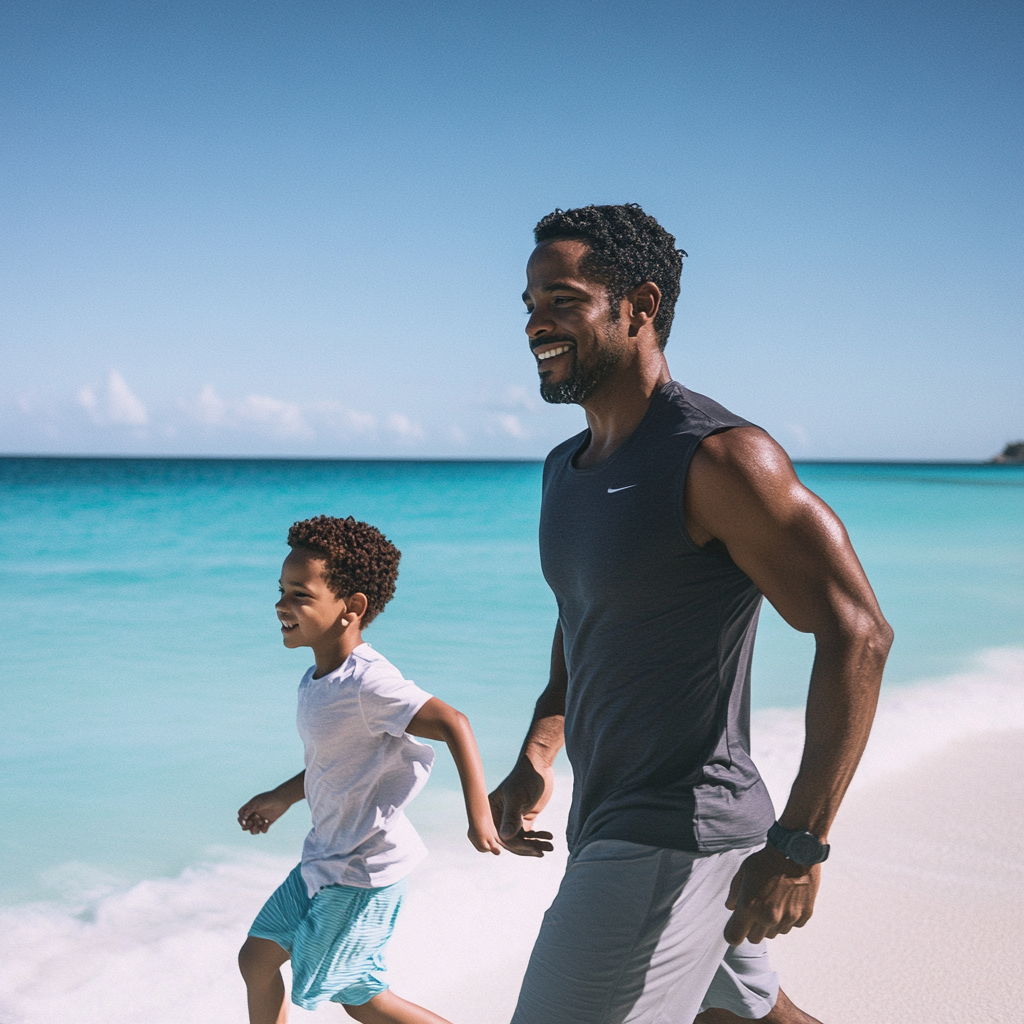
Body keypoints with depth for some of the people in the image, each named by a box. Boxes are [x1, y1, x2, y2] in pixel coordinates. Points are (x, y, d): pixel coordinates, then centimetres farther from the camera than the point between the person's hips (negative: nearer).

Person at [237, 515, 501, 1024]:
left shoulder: (367, 683, -25)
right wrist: (283, 796, 21)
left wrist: (478, 814, -35)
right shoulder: (316, 680, 3)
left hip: (365, 869, -9)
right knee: (256, 959, 14)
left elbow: (452, 724, -31)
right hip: (326, 858, 9)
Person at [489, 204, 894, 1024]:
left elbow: (857, 635, -22)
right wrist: (537, 758, 12)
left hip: (675, 841, -9)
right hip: (611, 824, 9)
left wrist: (799, 844, -24)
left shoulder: (720, 457, -19)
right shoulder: (567, 468, 9)